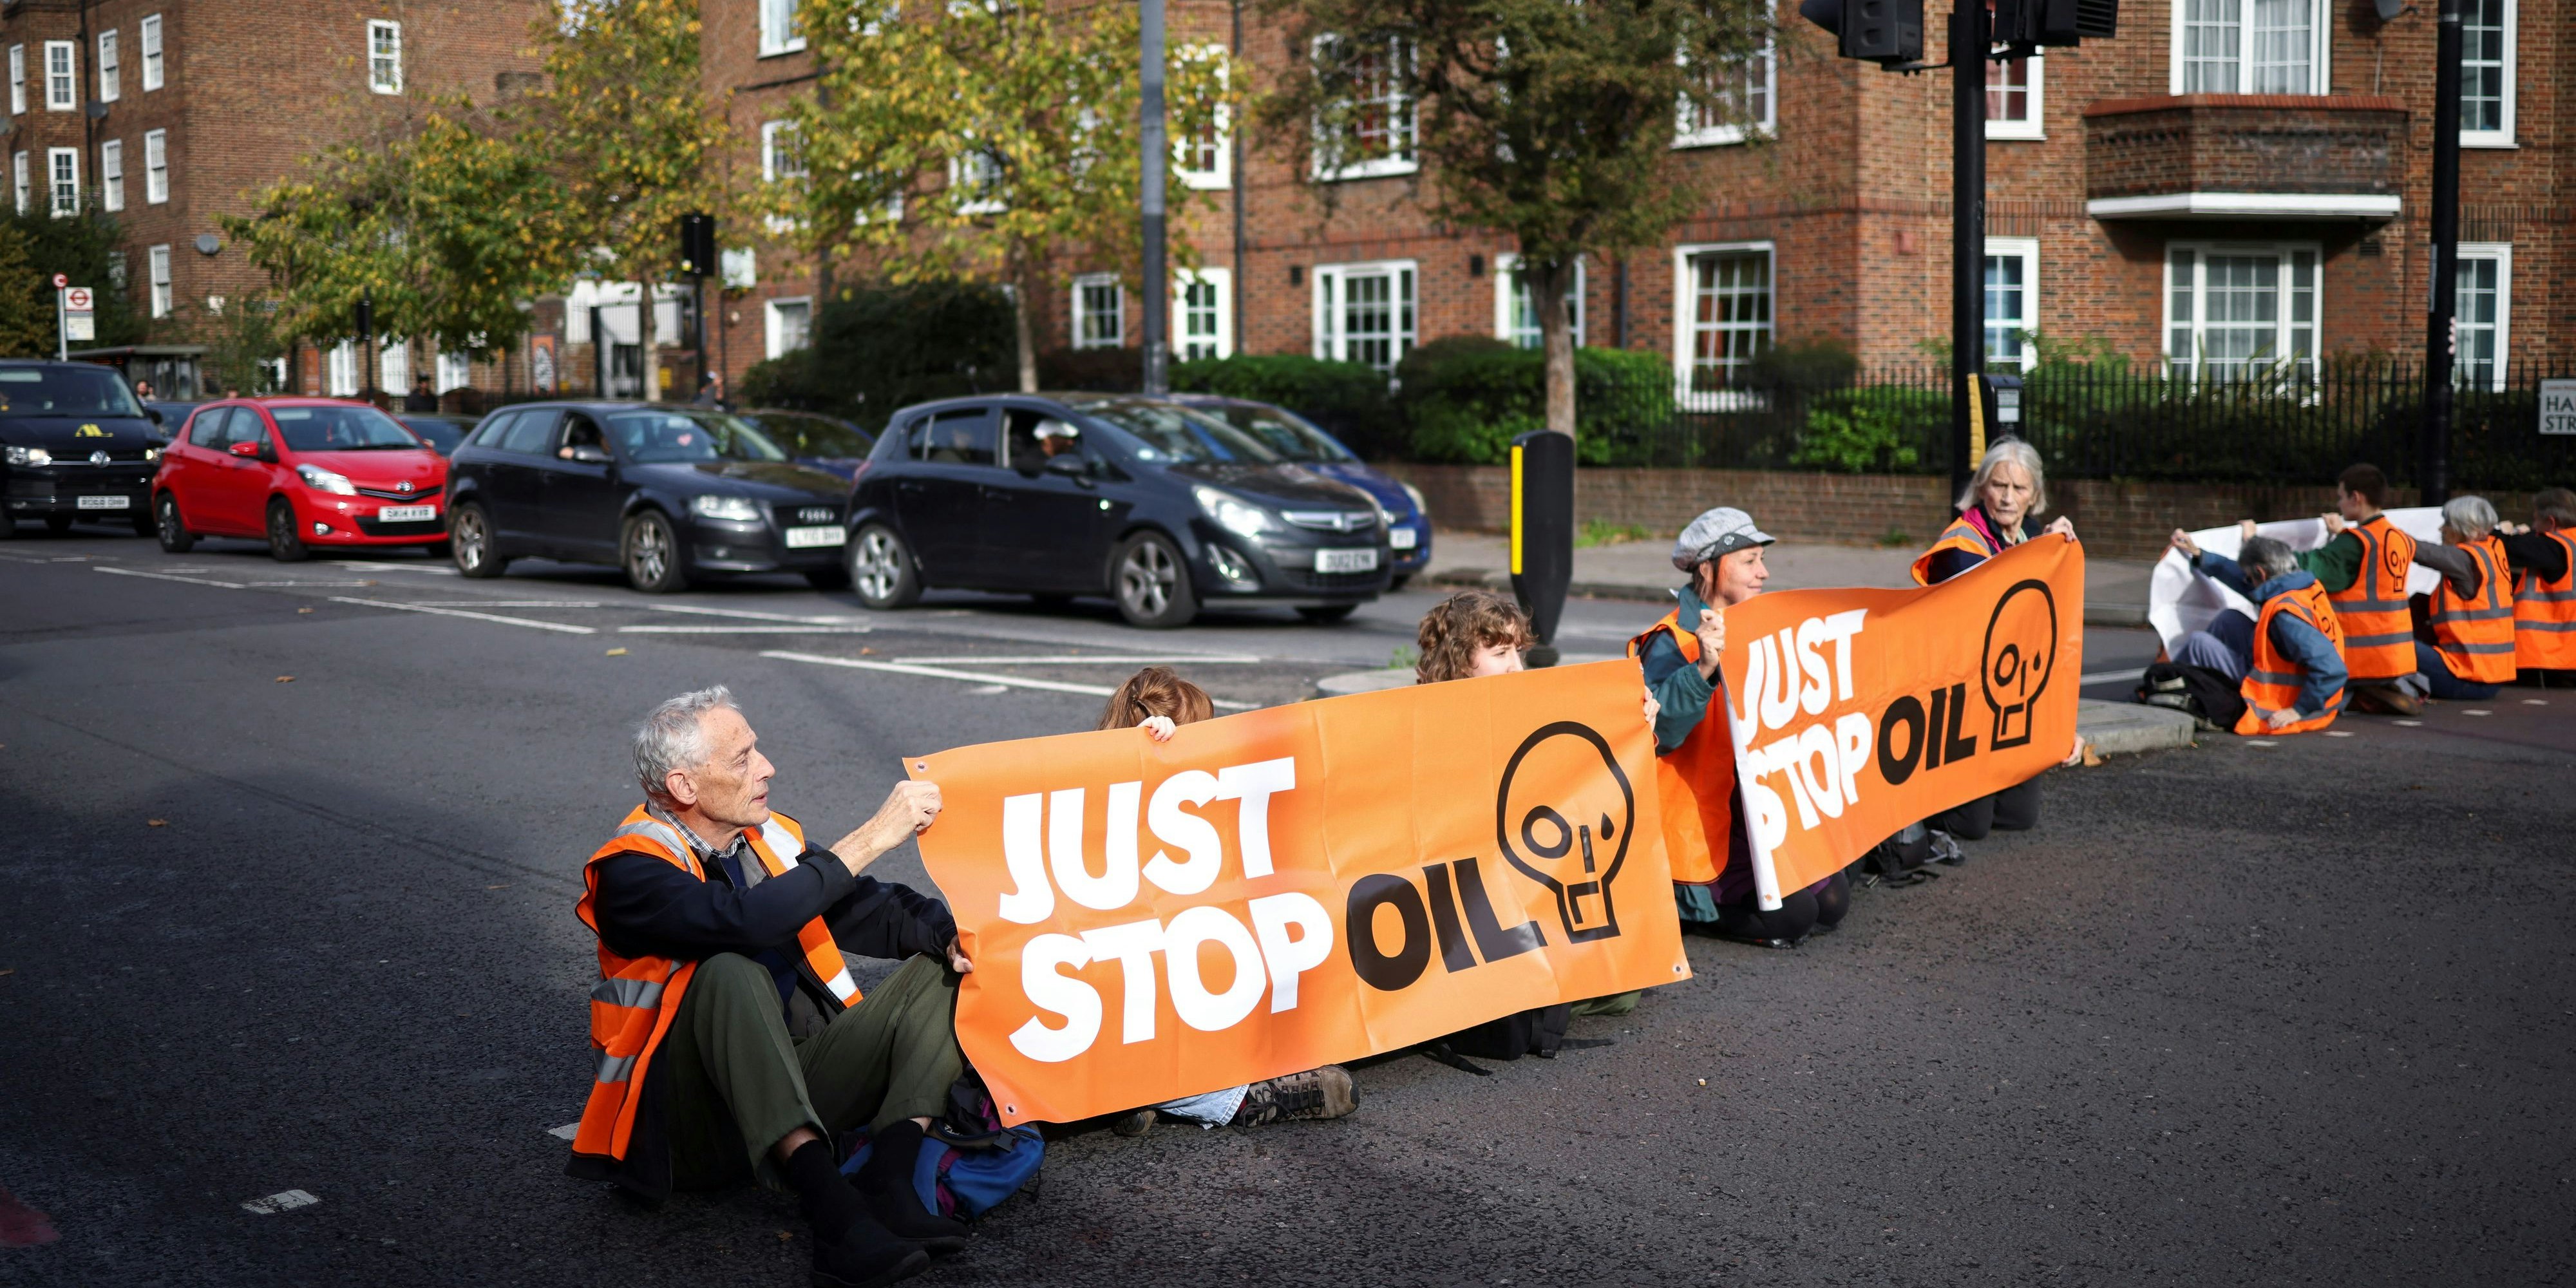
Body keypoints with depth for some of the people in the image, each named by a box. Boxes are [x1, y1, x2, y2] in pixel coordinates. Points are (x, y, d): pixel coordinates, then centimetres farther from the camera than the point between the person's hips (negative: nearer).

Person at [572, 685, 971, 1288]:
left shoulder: (770, 839, 9)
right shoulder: (632, 871, -13)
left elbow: (874, 912, 9)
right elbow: (741, 922, -32)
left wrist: (950, 935, -14)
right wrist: (868, 839, -28)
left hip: (797, 1088, 7)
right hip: (694, 1119, -7)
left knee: (943, 968, -6)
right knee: (731, 973, -35)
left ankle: (888, 1181, -28)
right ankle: (834, 1210, -46)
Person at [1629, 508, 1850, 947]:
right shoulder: (1671, 645, -15)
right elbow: (1656, 731, -33)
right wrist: (1704, 669, -45)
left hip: (1752, 813, 9)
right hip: (1696, 825, -9)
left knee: (1832, 901, -5)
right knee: (1791, 914, -20)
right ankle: (1681, 901, 2)